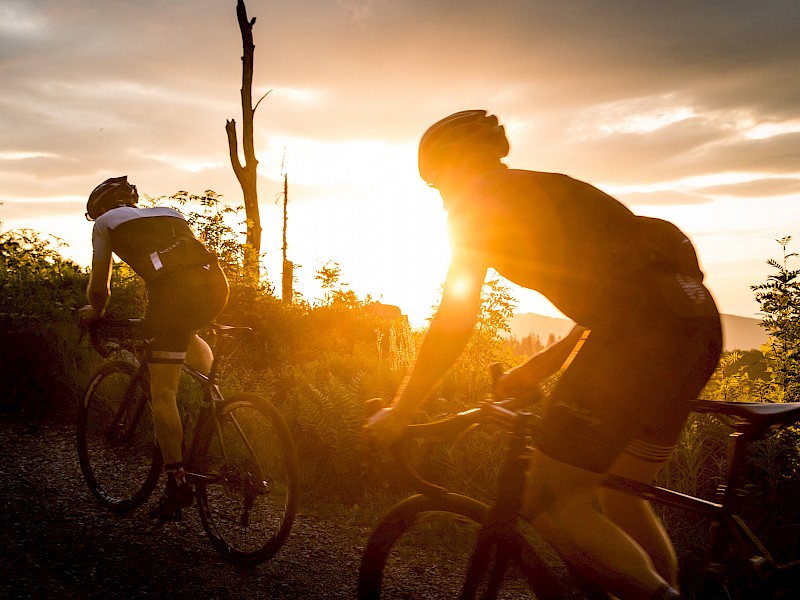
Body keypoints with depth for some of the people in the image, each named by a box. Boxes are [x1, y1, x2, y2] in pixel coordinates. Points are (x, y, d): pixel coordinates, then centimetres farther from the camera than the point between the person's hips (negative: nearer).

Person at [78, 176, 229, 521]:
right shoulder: (170, 213, 36)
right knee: (186, 335, 37)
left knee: (163, 392, 3)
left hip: (173, 289, -5)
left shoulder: (106, 221, 24)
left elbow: (100, 283, 23)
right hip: (216, 282, 5)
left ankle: (177, 484, 2)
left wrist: (95, 312, 43)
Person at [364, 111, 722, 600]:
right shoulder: (548, 193, 29)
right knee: (621, 499, 21)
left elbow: (455, 318, -1)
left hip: (641, 330, -9)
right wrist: (538, 369, 31)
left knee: (550, 504, 1)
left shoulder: (478, 202, 5)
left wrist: (400, 412, 6)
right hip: (695, 320, 9)